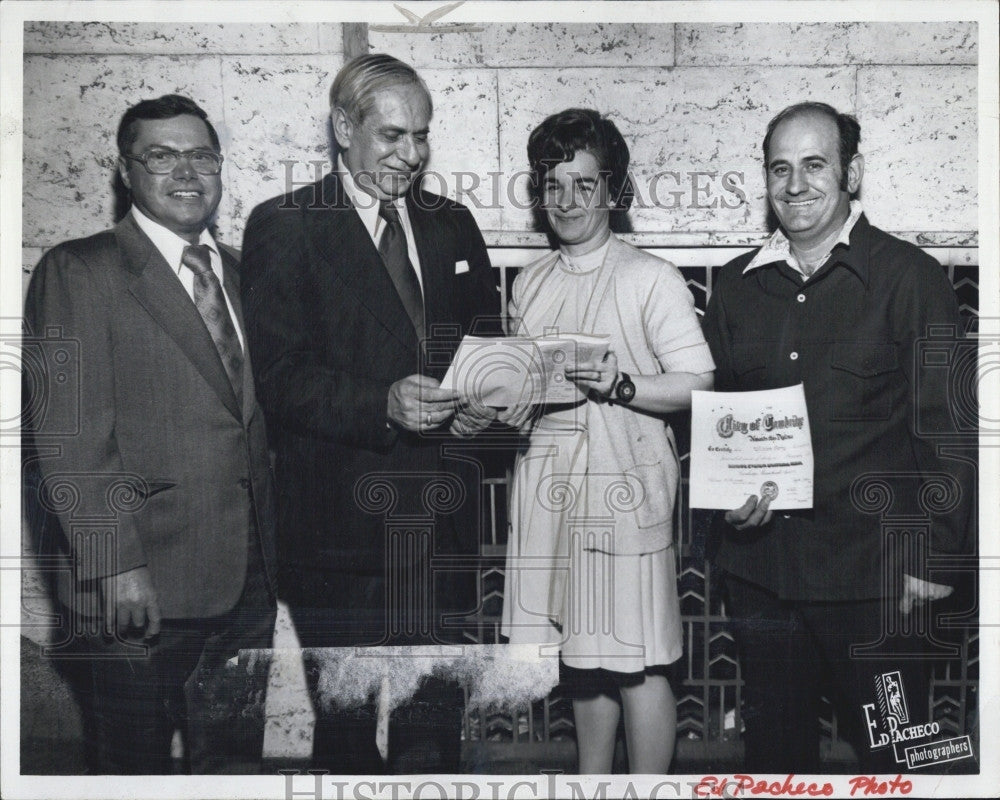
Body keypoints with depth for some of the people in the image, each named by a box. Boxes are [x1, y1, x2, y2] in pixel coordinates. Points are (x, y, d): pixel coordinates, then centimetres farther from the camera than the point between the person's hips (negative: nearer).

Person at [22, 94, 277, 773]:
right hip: (143, 587, -6)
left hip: (248, 581, 6)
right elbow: (67, 437, -13)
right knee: (136, 766, 8)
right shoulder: (78, 272, -6)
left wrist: (271, 555, 8)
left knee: (237, 761, 16)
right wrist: (115, 563, -19)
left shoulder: (239, 275, 15)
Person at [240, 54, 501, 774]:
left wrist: (482, 404, -6)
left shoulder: (454, 225, 12)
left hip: (442, 520, 4)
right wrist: (382, 404, -26)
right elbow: (279, 376, -11)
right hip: (342, 519, -4)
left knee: (436, 721, 13)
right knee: (346, 723, 12)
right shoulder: (284, 226, -4)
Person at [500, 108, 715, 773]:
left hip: (623, 486, -5)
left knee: (635, 661, -2)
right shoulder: (530, 282, 14)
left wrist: (620, 386, -21)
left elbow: (698, 385, -7)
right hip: (547, 486, 6)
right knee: (579, 651, 14)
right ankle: (591, 781, 27)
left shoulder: (652, 278, -4)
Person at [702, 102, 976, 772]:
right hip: (759, 561, 4)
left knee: (891, 754, 9)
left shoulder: (910, 277, -5)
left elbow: (946, 427, -6)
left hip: (871, 570, -4)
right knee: (774, 742, 17)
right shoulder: (737, 285, 8)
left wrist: (935, 555, -9)